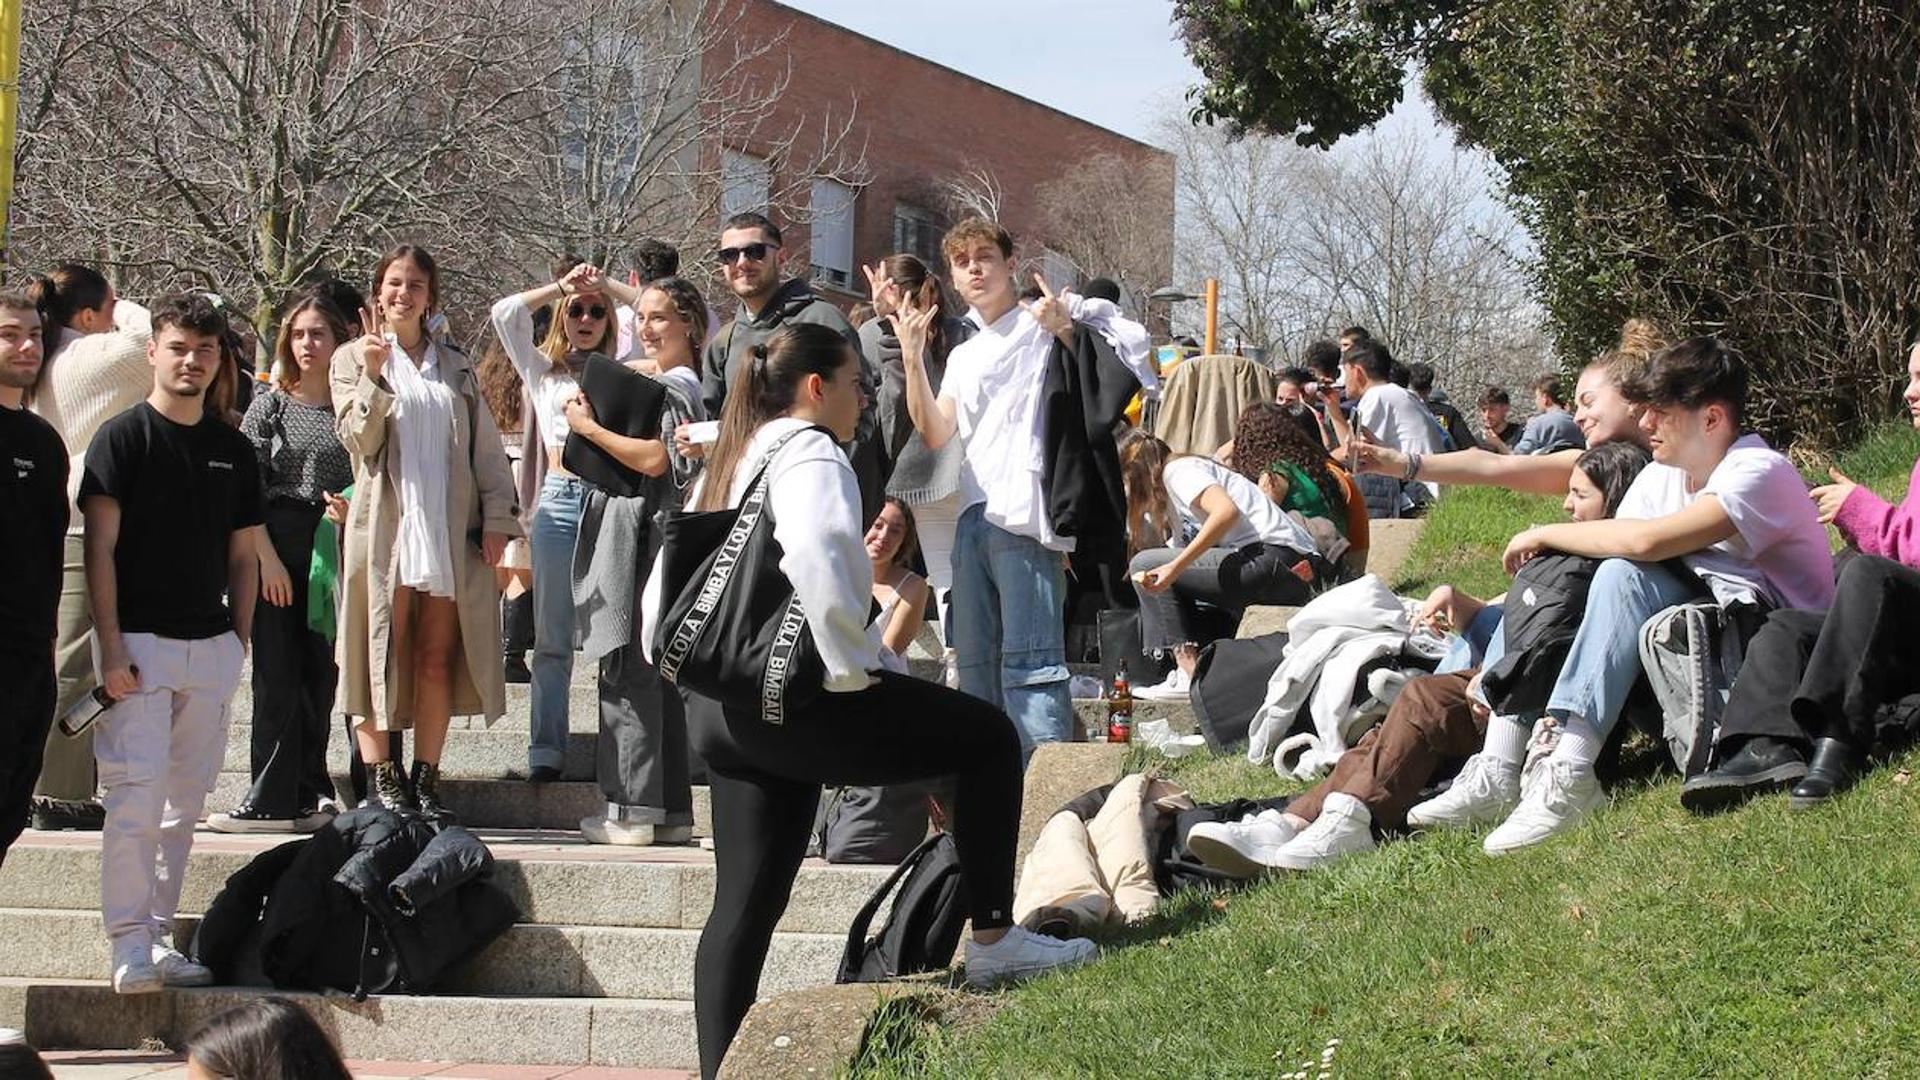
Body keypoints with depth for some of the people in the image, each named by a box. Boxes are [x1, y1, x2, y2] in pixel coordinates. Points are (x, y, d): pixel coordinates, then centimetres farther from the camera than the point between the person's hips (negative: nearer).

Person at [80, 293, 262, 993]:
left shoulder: (232, 450, 13)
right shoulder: (123, 437, -2)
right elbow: (99, 548, -7)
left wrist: (240, 641, 8)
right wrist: (111, 646, -14)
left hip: (212, 647, 5)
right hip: (140, 641, -5)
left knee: (183, 804, 8)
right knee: (138, 797, -11)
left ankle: (160, 941, 14)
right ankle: (130, 947, -8)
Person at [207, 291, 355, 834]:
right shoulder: (270, 406, 6)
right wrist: (267, 558, -7)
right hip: (278, 548, 0)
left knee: (322, 675, 1)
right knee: (277, 676, -3)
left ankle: (301, 796, 8)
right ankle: (276, 802, -3)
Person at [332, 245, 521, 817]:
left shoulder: (455, 365, 17)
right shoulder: (354, 357, 9)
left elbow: (486, 446, 14)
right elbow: (358, 437, -3)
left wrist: (497, 517, 4)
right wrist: (373, 375, -17)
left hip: (450, 533, 3)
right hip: (385, 528, -3)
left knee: (438, 658, 1)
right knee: (383, 655, -3)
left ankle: (426, 781, 5)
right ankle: (381, 781, -1)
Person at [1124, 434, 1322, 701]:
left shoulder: (1176, 470, 3)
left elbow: (1227, 511, -16)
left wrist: (1175, 567, -19)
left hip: (1271, 557, -10)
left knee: (1146, 565, -3)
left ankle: (1189, 675, -10)